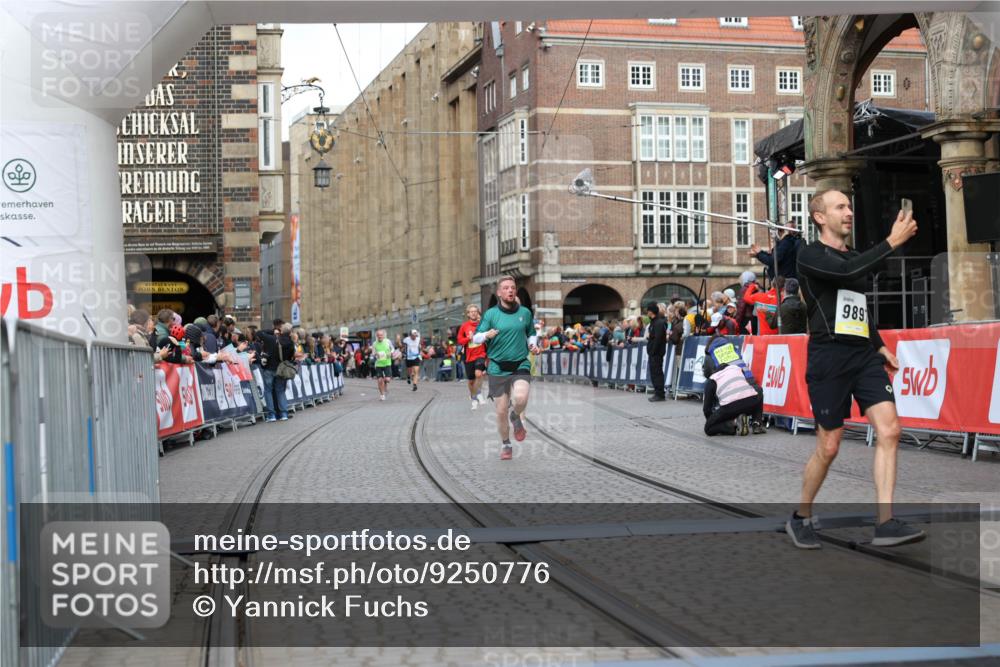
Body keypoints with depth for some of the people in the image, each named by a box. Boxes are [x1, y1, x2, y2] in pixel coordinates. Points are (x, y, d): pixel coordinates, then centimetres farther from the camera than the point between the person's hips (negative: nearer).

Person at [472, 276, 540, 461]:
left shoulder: (525, 313, 6)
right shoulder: (490, 314, -1)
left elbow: (531, 334, 22)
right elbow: (475, 337, -1)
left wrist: (533, 345, 1)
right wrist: (487, 335, -23)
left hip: (521, 365, 0)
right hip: (498, 368, 0)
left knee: (520, 398, -27)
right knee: (501, 410, 1)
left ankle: (517, 417, 9)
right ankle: (505, 445, 24)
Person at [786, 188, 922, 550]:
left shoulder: (854, 256, 20)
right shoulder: (810, 255, -3)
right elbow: (848, 272, -23)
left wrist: (878, 345, 21)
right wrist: (892, 241, -20)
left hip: (864, 355, 7)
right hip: (829, 357, -7)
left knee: (889, 430, -10)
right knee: (829, 446, -2)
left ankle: (885, 523, -10)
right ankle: (801, 518, 18)